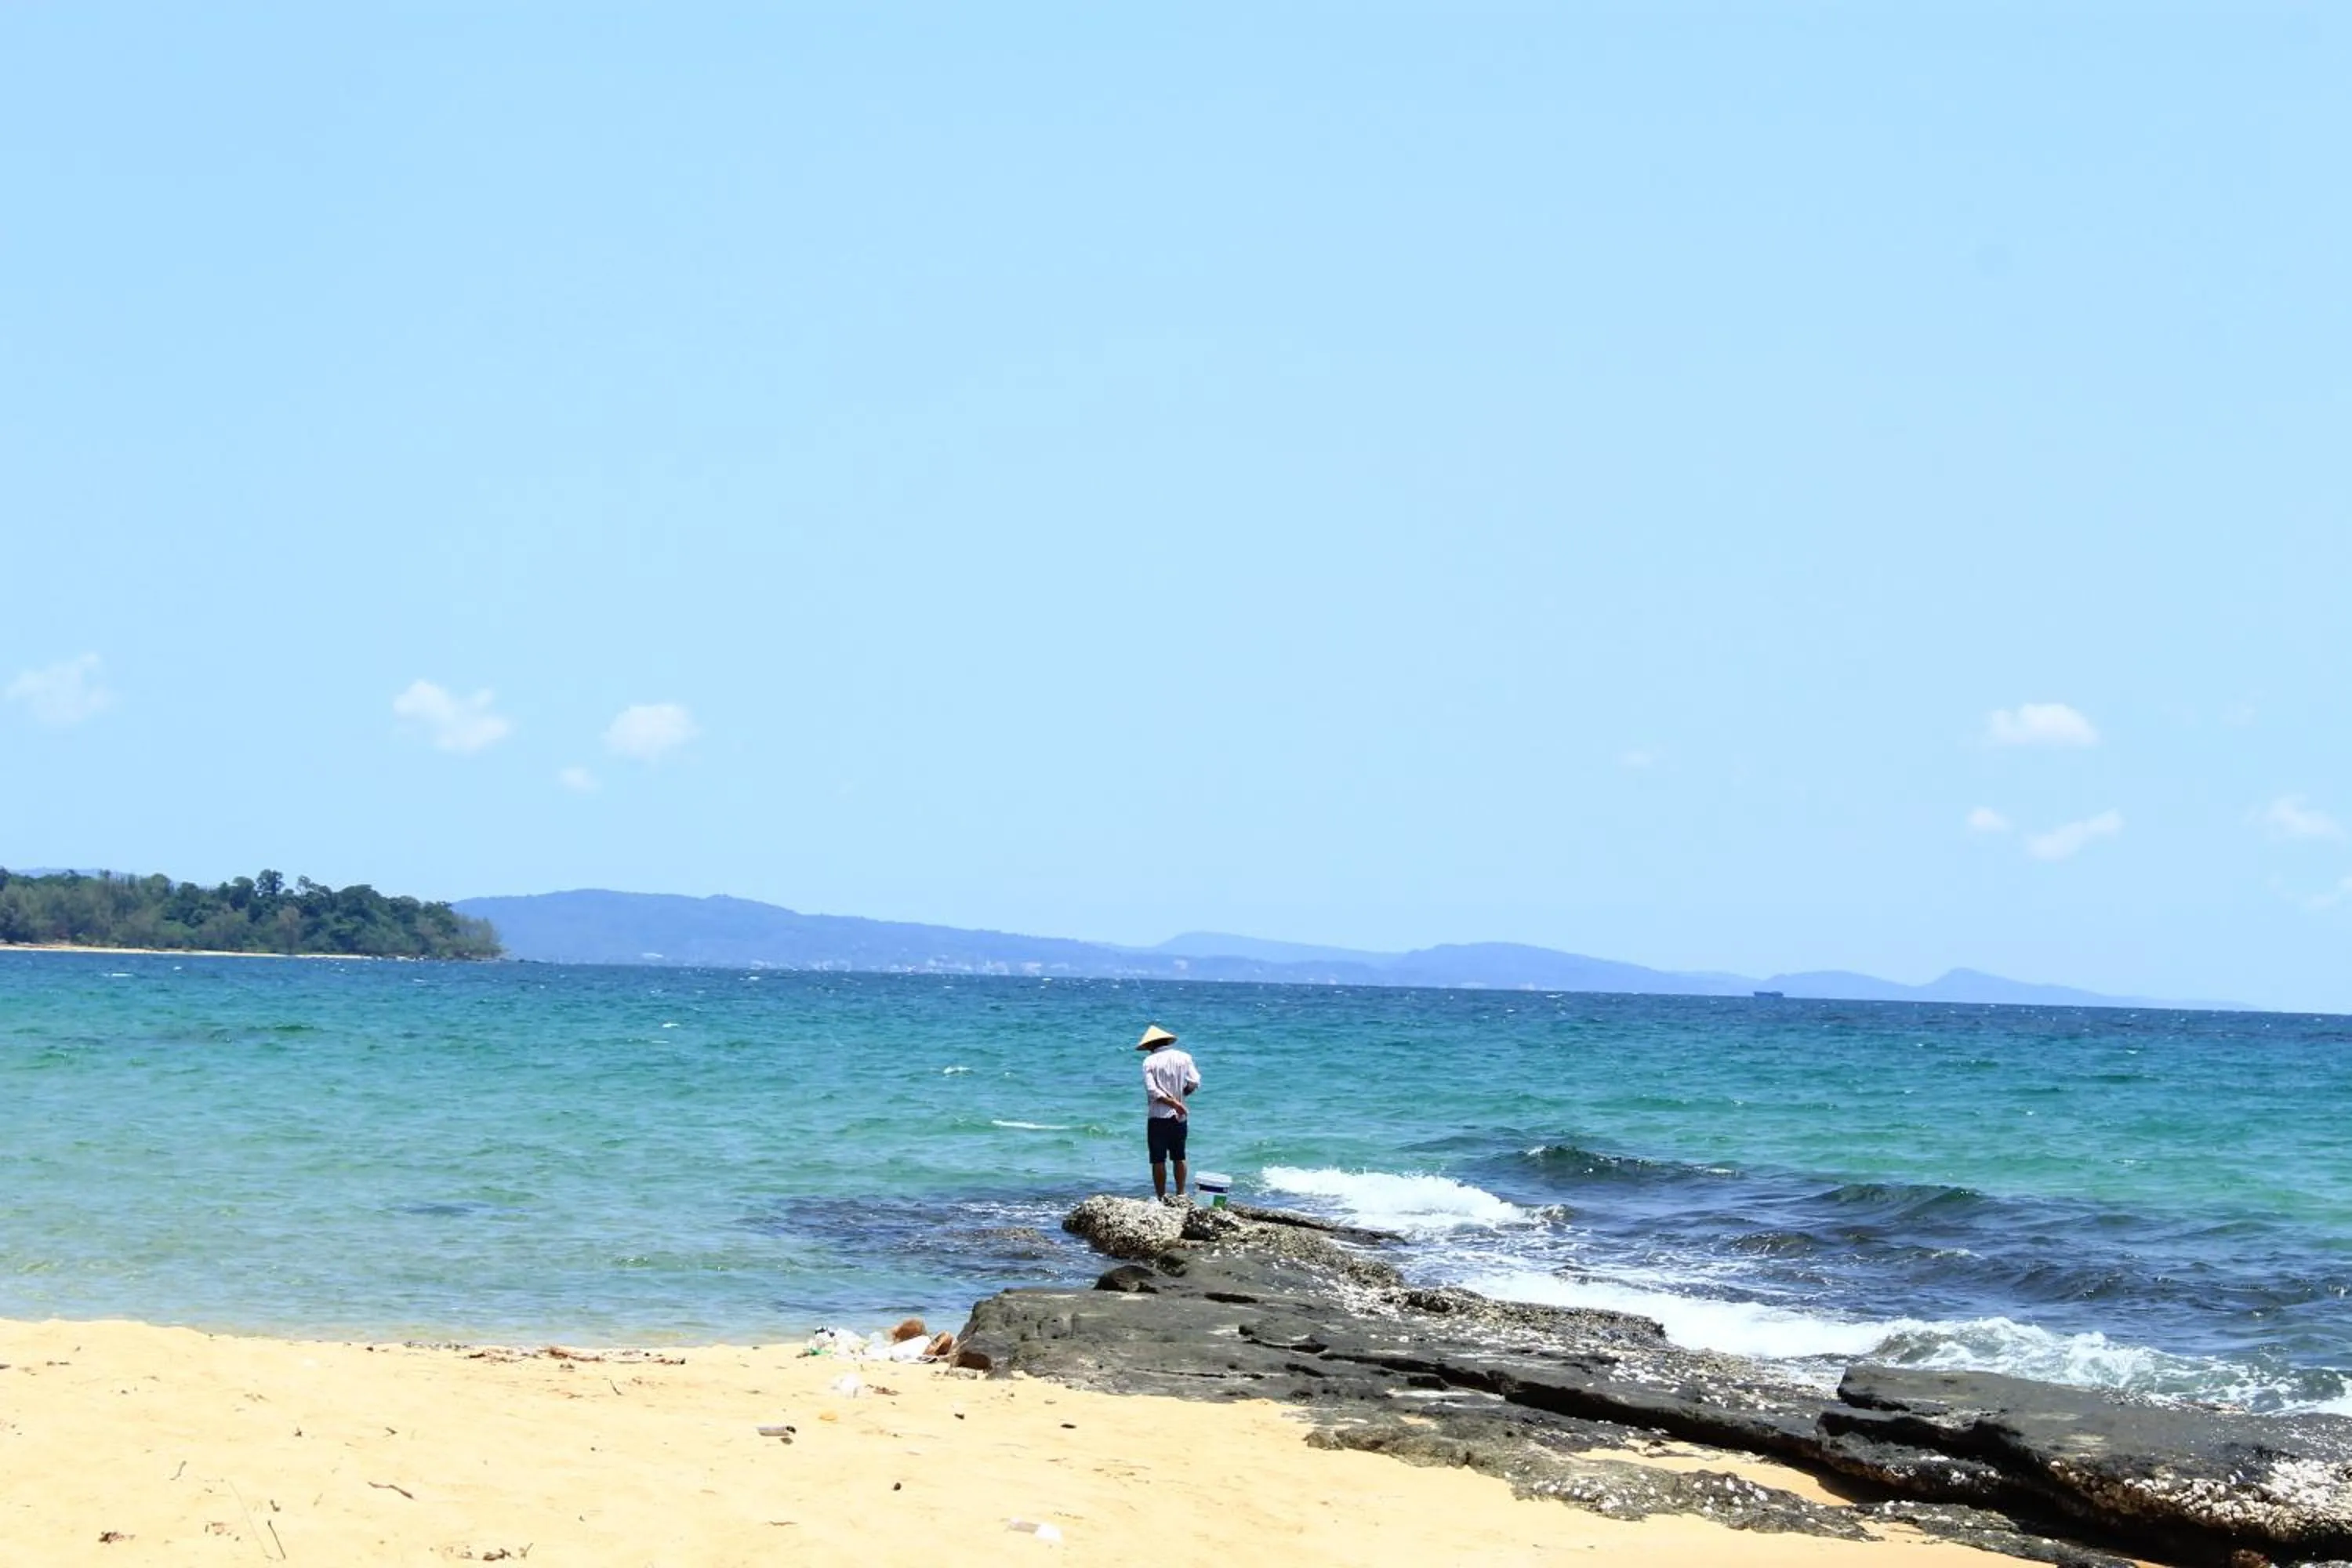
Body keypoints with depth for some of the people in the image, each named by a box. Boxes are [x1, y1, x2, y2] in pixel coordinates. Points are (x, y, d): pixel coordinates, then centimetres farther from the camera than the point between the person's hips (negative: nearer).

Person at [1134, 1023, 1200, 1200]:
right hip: (1180, 1118, 4)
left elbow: (1153, 1091, -17)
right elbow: (1194, 1084, -5)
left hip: (1158, 1117, -4)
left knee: (1159, 1159, 3)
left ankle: (1161, 1197, 4)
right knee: (1179, 1157, 16)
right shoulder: (1184, 1058, 2)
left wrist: (1173, 1103, -13)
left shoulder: (1150, 1062, -7)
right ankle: (1181, 1194, 16)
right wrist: (1179, 1096, 8)